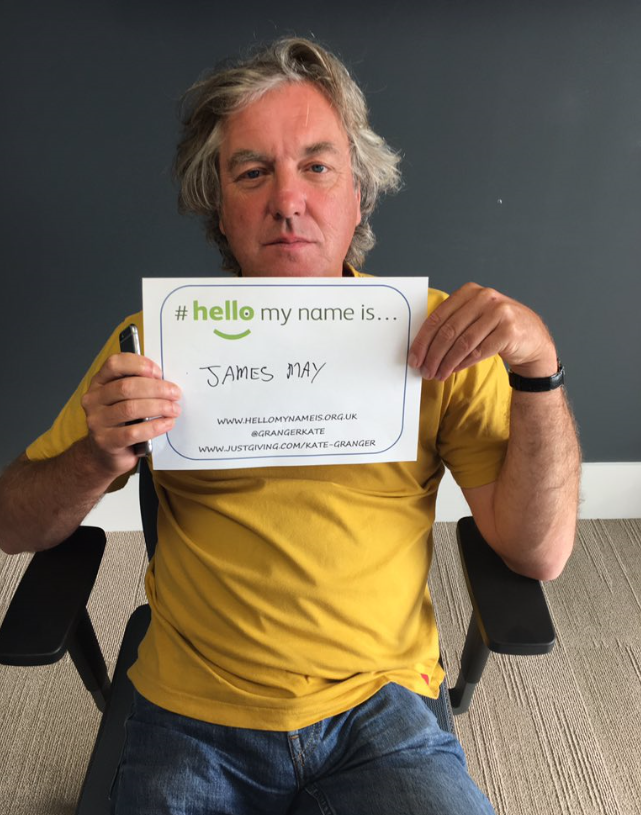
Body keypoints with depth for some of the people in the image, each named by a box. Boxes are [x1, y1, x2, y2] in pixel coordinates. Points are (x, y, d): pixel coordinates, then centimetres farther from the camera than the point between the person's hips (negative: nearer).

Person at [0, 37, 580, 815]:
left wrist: (538, 366, -21)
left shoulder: (438, 334, -4)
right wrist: (101, 459, -20)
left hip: (380, 705, 0)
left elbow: (540, 553, -8)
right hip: (193, 717, 1)